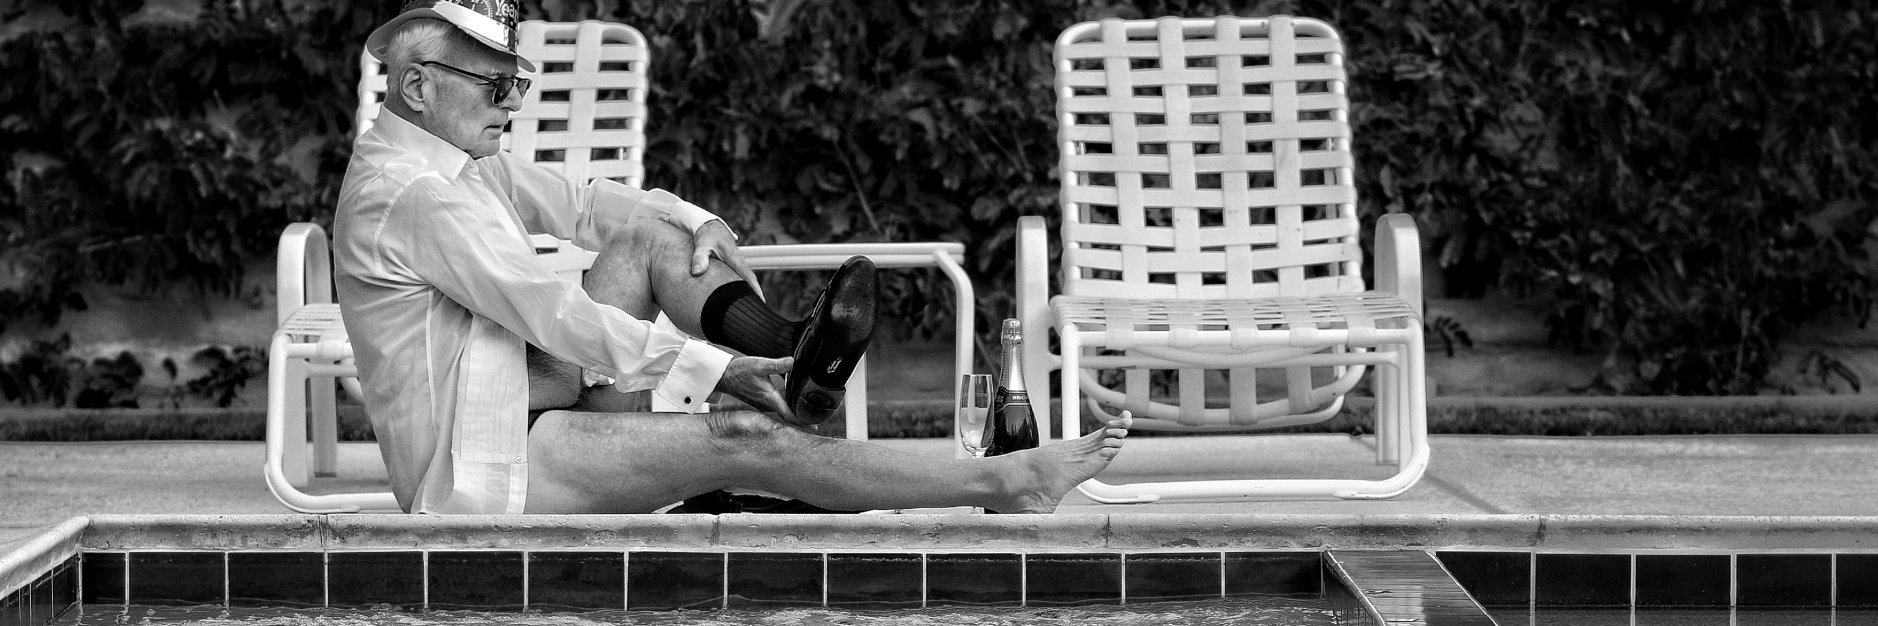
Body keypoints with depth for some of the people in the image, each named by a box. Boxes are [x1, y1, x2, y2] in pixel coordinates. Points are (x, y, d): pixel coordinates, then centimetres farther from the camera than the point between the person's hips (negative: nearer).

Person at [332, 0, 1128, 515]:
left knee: (648, 239, 2)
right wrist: (715, 368, -23)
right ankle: (1002, 486, -13)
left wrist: (698, 223, -2)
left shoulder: (457, 155, 10)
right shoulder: (409, 195, -22)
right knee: (743, 438, -18)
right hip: (476, 473, -10)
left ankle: (786, 349, -15)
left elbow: (579, 203, 17)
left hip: (534, 408, 10)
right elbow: (552, 314, -25)